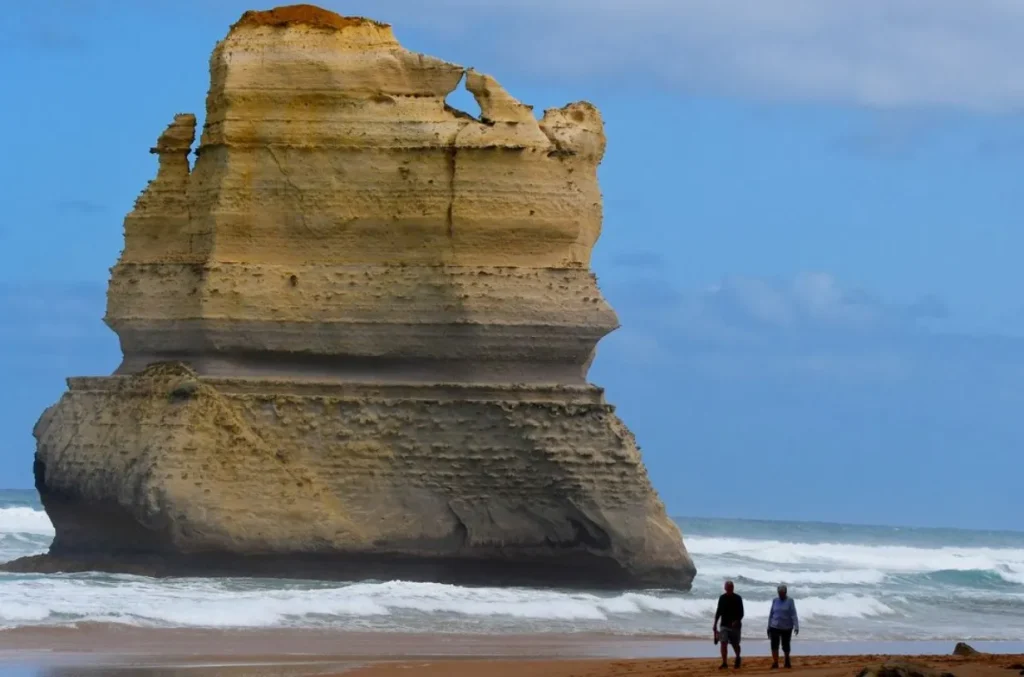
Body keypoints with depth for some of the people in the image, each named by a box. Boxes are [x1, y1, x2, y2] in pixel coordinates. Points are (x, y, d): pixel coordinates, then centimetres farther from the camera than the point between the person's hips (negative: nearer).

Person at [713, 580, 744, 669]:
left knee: (735, 644, 9)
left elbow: (741, 613, -6)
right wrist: (715, 624, 9)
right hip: (724, 625, 2)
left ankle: (738, 658, 37)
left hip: (735, 625, -2)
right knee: (723, 643, -12)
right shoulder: (722, 598, 5)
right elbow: (718, 612, 12)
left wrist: (736, 621, -22)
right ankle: (724, 663, -11)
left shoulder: (738, 599, -4)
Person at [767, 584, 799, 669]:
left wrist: (796, 626, -19)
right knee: (774, 645, -10)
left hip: (786, 627, -2)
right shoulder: (775, 601, 3)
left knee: (785, 645, 9)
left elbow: (793, 614, -11)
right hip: (775, 627, 2)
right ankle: (775, 663, -9)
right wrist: (768, 627, 10)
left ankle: (787, 661, 30)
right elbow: (771, 614, 9)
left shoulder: (790, 601, -6)